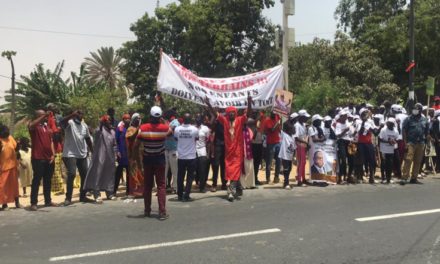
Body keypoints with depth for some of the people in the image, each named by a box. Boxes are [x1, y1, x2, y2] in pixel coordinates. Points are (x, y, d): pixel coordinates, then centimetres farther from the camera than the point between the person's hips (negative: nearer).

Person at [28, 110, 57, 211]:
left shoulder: (48, 128, 17)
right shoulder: (34, 126, -1)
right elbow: (31, 125, -26)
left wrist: (53, 154, 5)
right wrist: (43, 116, -29)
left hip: (49, 158, 6)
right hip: (38, 158, -6)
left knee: (48, 180, 11)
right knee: (36, 180, -4)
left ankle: (48, 200, 20)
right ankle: (33, 203, 0)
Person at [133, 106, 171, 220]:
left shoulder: (143, 128, -9)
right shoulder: (165, 128, -9)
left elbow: (135, 146, -7)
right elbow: (170, 132, 17)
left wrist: (137, 160, 2)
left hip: (147, 159, 1)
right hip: (160, 160, -1)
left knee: (147, 185, 13)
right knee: (161, 185, 2)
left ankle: (147, 211, 21)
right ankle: (162, 212, -3)